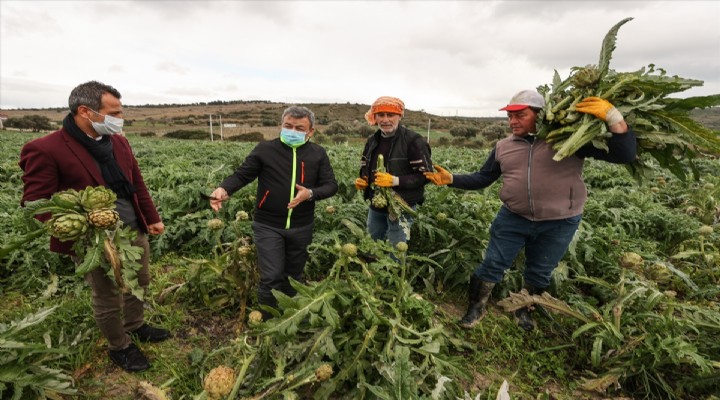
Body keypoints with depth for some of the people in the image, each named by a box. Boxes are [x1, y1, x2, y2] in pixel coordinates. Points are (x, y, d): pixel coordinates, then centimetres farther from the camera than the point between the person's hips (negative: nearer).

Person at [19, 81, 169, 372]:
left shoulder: (118, 142, 4)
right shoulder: (45, 149, -16)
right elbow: (35, 203, -15)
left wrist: (152, 218, 13)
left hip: (135, 231, 6)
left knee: (139, 283, 22)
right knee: (108, 299, 12)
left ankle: (136, 326, 48)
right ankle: (119, 347, 36)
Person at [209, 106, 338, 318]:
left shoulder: (318, 154, 1)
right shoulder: (265, 149, -4)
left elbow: (331, 185, 0)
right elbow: (241, 175, -4)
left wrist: (311, 193, -20)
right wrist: (224, 189, -25)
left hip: (301, 228, 3)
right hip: (268, 226, -2)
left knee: (294, 277, 18)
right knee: (271, 277, -2)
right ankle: (265, 322, 23)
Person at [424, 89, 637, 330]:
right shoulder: (504, 147, 1)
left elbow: (625, 155, -12)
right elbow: (482, 179, 6)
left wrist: (613, 117, -27)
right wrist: (451, 179, -6)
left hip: (559, 224, -1)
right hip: (513, 218, 2)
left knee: (539, 273, 17)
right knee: (493, 265, 5)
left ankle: (524, 309, 43)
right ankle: (476, 307, 27)